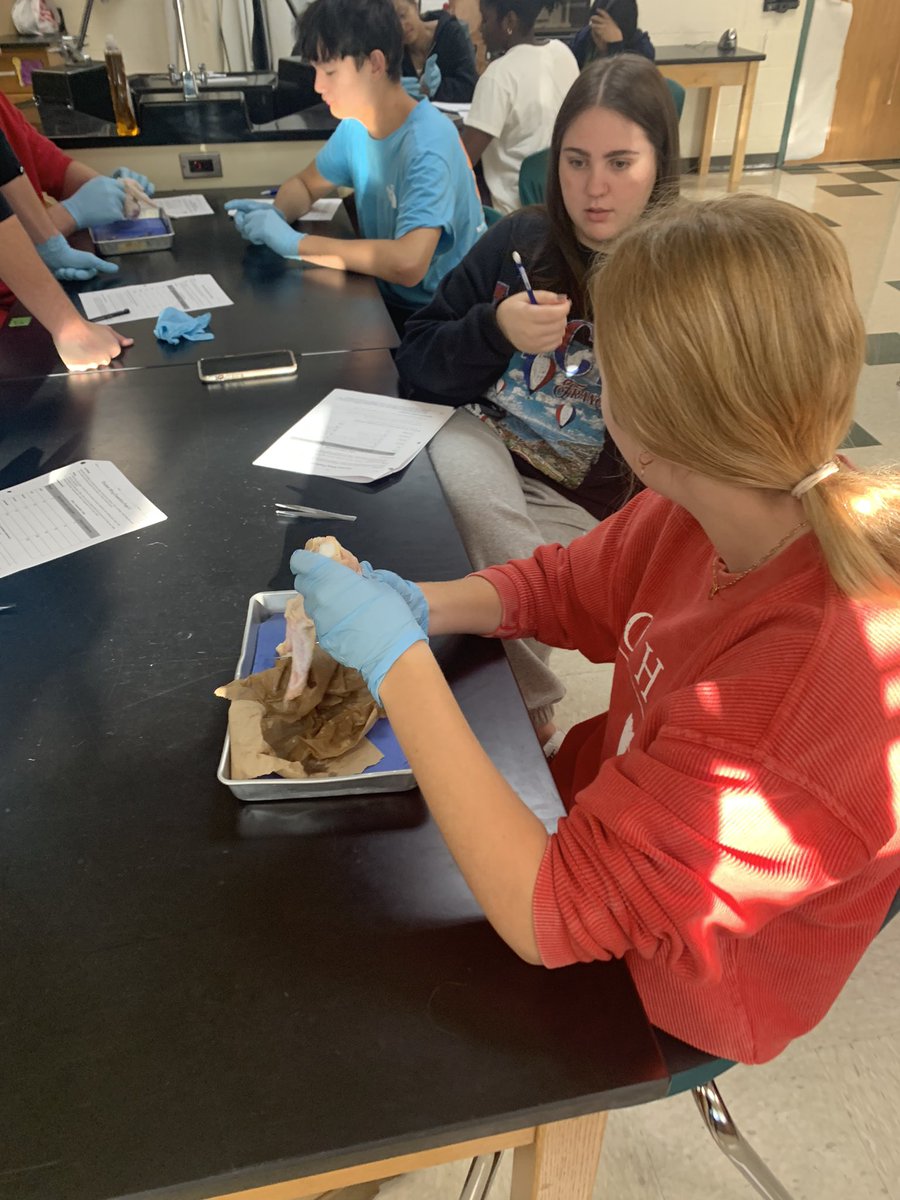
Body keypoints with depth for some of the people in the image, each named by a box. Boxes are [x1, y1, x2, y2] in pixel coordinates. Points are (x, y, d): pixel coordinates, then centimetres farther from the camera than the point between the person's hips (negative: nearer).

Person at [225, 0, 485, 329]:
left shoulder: (427, 145, -23)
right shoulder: (355, 126, 0)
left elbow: (408, 264, -37)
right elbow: (303, 185, 17)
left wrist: (296, 242, -29)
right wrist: (277, 215, -7)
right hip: (386, 297, 6)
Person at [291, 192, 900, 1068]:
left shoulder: (817, 684, -40)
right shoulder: (714, 508, -18)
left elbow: (544, 915, -34)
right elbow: (566, 587, 0)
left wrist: (395, 658, -32)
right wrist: (417, 607, -16)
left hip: (654, 992, -5)